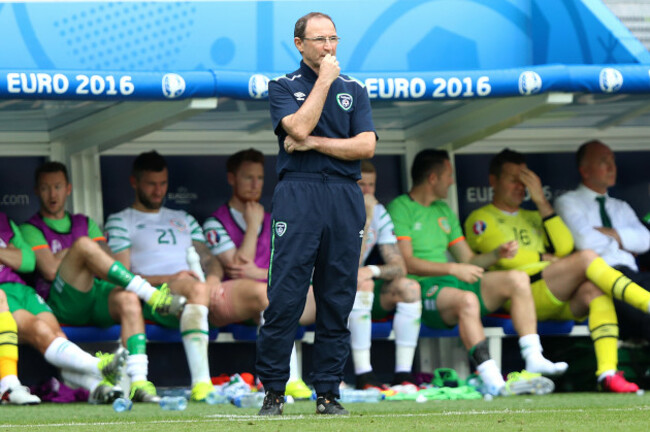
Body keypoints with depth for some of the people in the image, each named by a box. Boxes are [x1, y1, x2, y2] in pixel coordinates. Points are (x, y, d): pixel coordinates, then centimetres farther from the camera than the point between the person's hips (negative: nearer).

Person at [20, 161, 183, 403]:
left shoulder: (85, 224, 29)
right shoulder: (31, 229, 14)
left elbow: (108, 260, 14)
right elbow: (51, 270, -2)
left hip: (97, 295, 4)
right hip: (62, 303, -4)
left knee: (128, 299, -33)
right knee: (83, 244, -29)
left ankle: (138, 382, -48)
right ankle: (154, 297, -32)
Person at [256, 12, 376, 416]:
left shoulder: (353, 90, 15)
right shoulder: (283, 87, 8)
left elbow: (366, 145, 2)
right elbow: (299, 126, -12)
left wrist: (314, 143, -5)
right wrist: (325, 80, -6)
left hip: (346, 199, 3)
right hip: (298, 196, -3)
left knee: (337, 299, 3)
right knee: (285, 296, -8)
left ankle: (328, 392, 7)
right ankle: (273, 392, -3)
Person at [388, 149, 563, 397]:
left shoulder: (443, 211, 26)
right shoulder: (400, 208, -1)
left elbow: (469, 260, 24)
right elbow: (406, 263, -13)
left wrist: (497, 253, 4)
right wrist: (453, 269, -19)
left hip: (453, 283, 8)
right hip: (422, 288, -8)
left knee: (518, 279, -10)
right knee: (467, 300, -39)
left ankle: (534, 360, -21)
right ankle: (493, 381, -47)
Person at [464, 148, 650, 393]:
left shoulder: (533, 217, 33)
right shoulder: (481, 219, 14)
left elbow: (564, 248, 13)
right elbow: (505, 256, -4)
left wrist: (542, 202, 9)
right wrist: (546, 259, 7)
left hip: (560, 301, 6)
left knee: (595, 290, -30)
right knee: (586, 258, -26)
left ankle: (608, 373, -42)